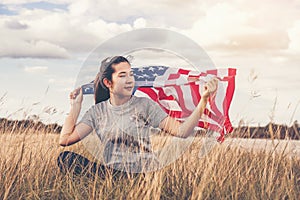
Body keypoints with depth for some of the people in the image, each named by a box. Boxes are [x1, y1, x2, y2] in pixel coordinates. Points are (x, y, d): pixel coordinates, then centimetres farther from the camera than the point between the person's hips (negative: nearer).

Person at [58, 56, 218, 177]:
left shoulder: (145, 105, 2)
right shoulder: (98, 111, 10)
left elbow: (181, 131, -9)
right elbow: (65, 140, 3)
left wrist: (204, 100, -20)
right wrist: (76, 105, 7)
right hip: (111, 173, 4)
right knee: (65, 158, -20)